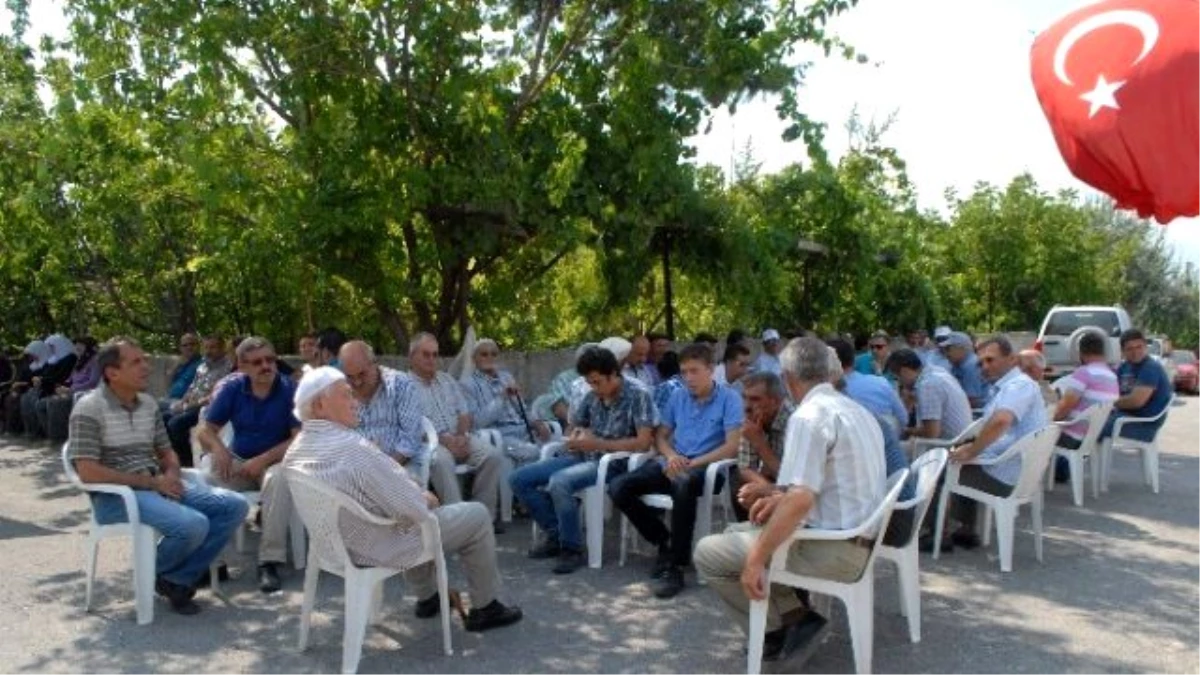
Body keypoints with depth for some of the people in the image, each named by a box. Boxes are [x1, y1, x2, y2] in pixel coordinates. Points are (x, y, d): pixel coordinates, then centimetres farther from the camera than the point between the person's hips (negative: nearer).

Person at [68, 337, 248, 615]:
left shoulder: (148, 403, 13)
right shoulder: (89, 409, -9)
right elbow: (87, 472, -17)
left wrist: (172, 474, -3)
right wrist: (150, 481, -17)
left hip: (157, 485, 8)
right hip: (115, 495, -7)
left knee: (235, 506, -8)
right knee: (193, 525, -31)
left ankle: (179, 579, -3)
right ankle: (157, 573, 2)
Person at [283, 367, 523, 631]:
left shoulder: (295, 450, -4)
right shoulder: (353, 447, -33)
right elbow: (410, 509, -28)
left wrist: (417, 495, 7)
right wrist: (425, 498, -6)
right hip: (379, 548, -9)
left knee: (419, 502, 33)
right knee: (476, 516, 7)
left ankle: (428, 597, 41)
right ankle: (485, 608, 21)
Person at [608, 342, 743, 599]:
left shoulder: (730, 398, -2)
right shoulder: (678, 397, 15)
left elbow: (732, 447, -11)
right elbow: (660, 435, 18)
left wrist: (691, 464, -18)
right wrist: (671, 456, -6)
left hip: (706, 466, -6)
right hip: (673, 463, 6)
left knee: (683, 484, -42)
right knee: (618, 488, -16)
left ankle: (675, 565, -30)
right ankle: (664, 541, 2)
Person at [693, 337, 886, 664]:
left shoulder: (808, 415, -19)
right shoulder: (855, 410, 12)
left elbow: (800, 501, -28)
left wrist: (756, 559, -21)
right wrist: (782, 498, 14)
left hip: (833, 549, -10)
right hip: (856, 537, 10)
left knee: (708, 552, -2)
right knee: (737, 533, 21)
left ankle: (776, 631, 6)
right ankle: (796, 615, 11)